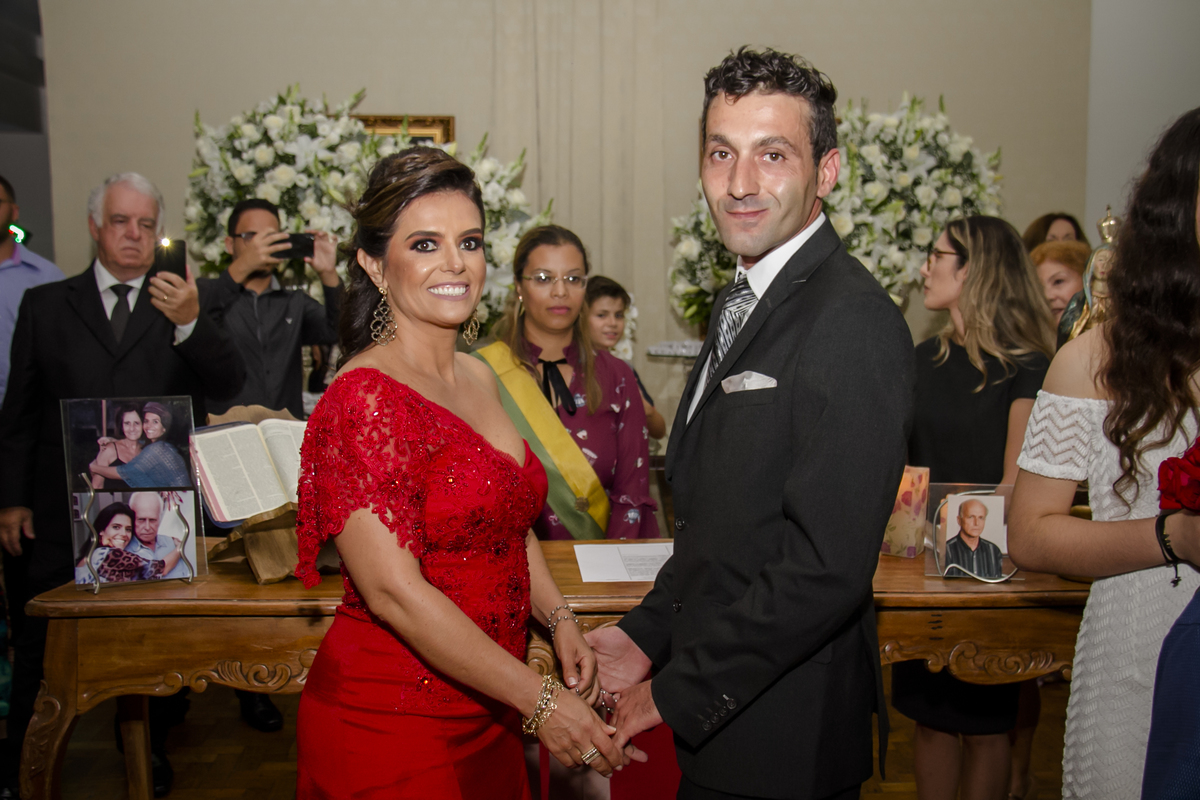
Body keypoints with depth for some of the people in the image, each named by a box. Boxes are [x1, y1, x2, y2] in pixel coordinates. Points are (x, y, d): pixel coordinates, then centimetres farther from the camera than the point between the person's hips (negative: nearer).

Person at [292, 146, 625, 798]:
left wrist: (558, 618, -1)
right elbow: (394, 590, -23)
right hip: (389, 719, -7)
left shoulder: (479, 378, 5)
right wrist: (540, 701, -21)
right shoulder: (364, 397, -19)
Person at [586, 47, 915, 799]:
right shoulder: (742, 302, 9)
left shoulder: (853, 321, -21)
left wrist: (676, 691, -17)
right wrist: (645, 634, 6)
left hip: (782, 737, -8)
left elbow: (826, 567, -25)